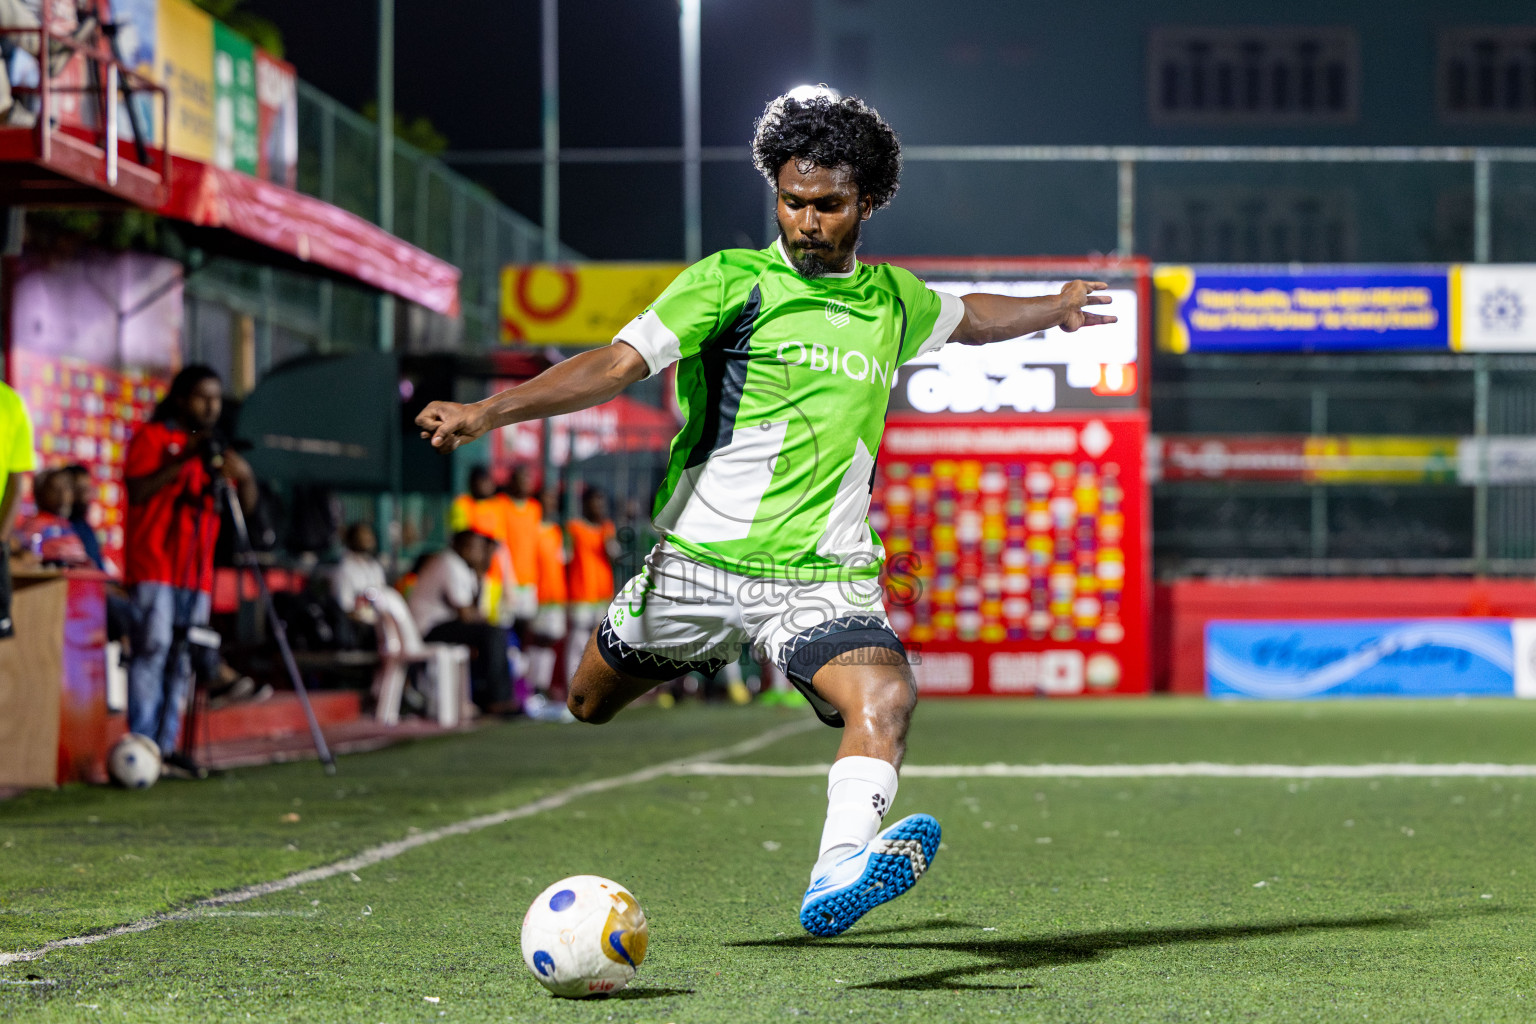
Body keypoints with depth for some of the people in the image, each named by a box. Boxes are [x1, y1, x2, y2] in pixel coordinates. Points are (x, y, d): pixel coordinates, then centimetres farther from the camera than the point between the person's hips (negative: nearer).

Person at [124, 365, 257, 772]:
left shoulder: (216, 449, 20)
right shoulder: (151, 437, 3)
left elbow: (247, 505, 14)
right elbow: (137, 491, -12)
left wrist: (244, 476, -6)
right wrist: (182, 461, -18)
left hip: (196, 571, 6)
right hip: (154, 567, -6)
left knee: (183, 657, 2)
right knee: (153, 647, -14)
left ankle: (166, 746, 3)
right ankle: (140, 744, -16)